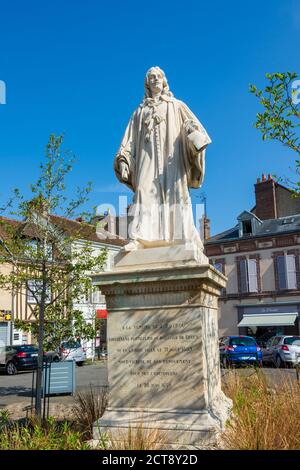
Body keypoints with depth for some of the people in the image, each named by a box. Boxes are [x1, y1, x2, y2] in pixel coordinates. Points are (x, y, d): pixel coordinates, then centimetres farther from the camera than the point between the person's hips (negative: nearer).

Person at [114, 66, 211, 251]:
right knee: (144, 193, -16)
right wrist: (123, 160, 3)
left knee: (175, 193, -14)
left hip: (171, 158, -1)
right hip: (148, 158, 2)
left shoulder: (177, 106, 20)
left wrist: (194, 137, -20)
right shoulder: (140, 111, 25)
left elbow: (192, 125, 3)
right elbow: (130, 139, 18)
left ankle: (185, 240, -19)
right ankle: (139, 239, -27)